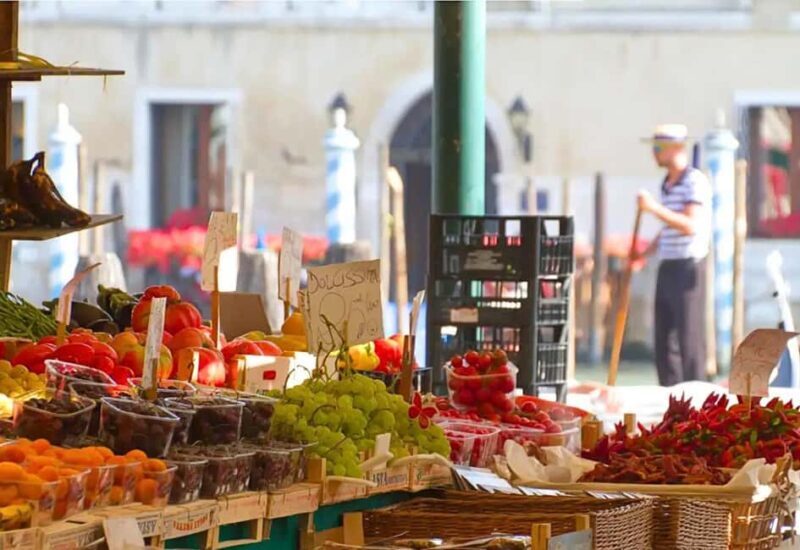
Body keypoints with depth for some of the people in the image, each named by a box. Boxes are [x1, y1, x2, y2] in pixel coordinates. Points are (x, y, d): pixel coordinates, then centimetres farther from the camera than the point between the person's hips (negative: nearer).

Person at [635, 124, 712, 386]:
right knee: (664, 341, 8)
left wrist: (655, 208, -25)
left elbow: (691, 226, -21)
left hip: (688, 268, -8)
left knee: (689, 338, -8)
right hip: (667, 267, 8)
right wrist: (644, 253, 21)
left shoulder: (695, 182, -10)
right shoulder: (667, 183, 15)